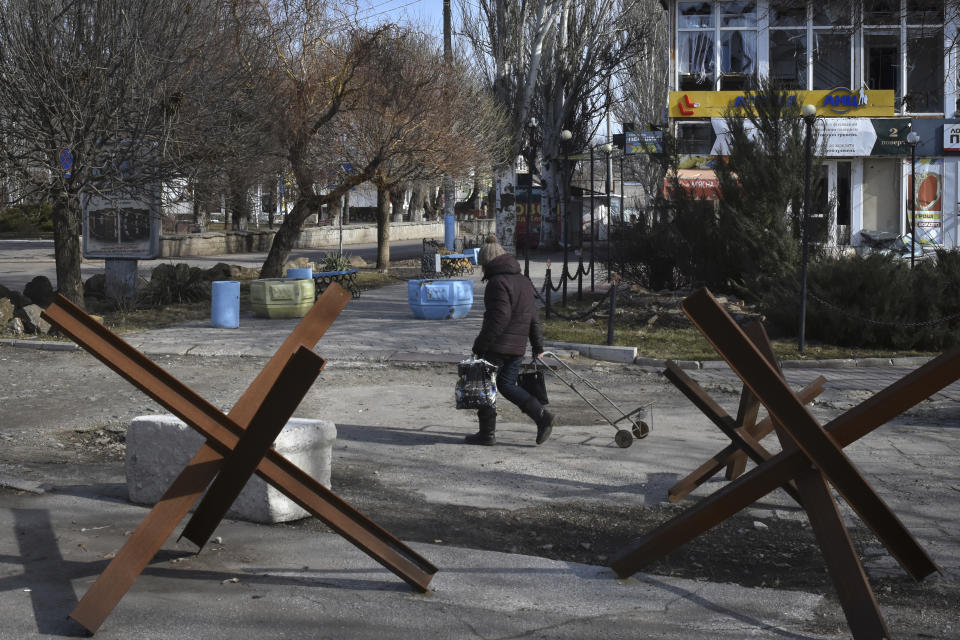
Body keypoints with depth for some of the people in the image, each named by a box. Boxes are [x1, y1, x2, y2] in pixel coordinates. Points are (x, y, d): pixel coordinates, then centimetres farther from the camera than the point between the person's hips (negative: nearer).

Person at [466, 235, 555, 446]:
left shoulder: (498, 282, -15)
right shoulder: (524, 280, 13)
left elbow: (498, 319, -22)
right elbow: (533, 316, 16)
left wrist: (480, 345, -18)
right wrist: (538, 346, 21)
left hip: (498, 346, -8)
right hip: (518, 347, 8)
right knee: (507, 385, 17)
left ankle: (487, 433, 10)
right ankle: (543, 416, 4)